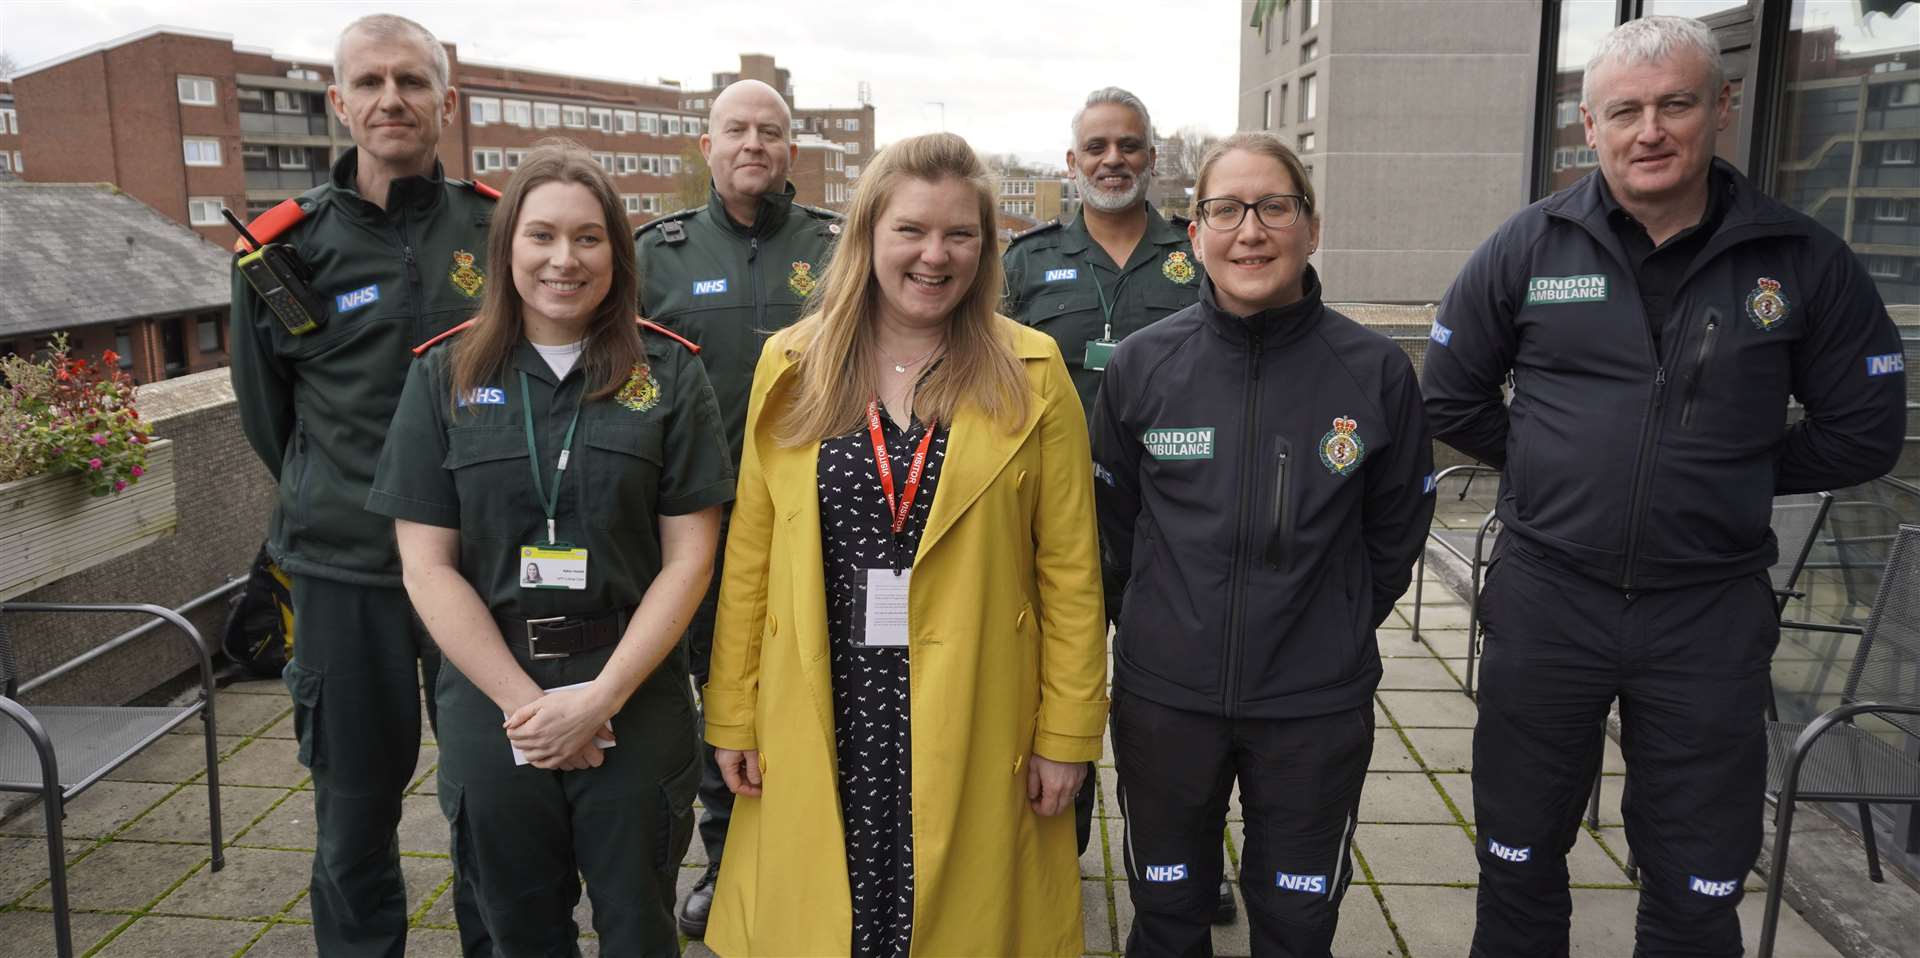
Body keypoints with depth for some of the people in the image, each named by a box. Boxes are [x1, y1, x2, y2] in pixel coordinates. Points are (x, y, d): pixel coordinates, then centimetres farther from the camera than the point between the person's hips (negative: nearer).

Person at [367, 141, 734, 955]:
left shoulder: (668, 377, -2)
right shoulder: (445, 378, 1)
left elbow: (688, 556, -4)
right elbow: (427, 564, -2)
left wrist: (602, 696, -12)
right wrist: (524, 702, -10)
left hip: (635, 700, -1)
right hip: (492, 705, 1)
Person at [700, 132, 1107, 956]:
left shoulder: (1030, 376, -3)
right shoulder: (791, 366, 1)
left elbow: (1070, 570, -2)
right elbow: (749, 556, 4)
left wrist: (1068, 731, -3)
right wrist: (732, 715, 4)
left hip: (972, 727, -1)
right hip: (825, 720, 2)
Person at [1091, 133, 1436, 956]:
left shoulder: (1375, 371, -8)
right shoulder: (1142, 364, -6)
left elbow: (1396, 531, 5)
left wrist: (1340, 631, 8)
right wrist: (1169, 620, 10)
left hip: (1318, 703, 0)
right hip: (1165, 694, 1)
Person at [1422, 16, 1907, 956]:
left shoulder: (1802, 260, -4)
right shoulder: (1528, 246, -4)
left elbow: (1865, 428, 4)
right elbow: (1451, 395, 6)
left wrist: (1734, 481, 0)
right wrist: (1549, 467, 3)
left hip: (1710, 614, 0)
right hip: (1546, 599, 0)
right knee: (1518, 862, 15)